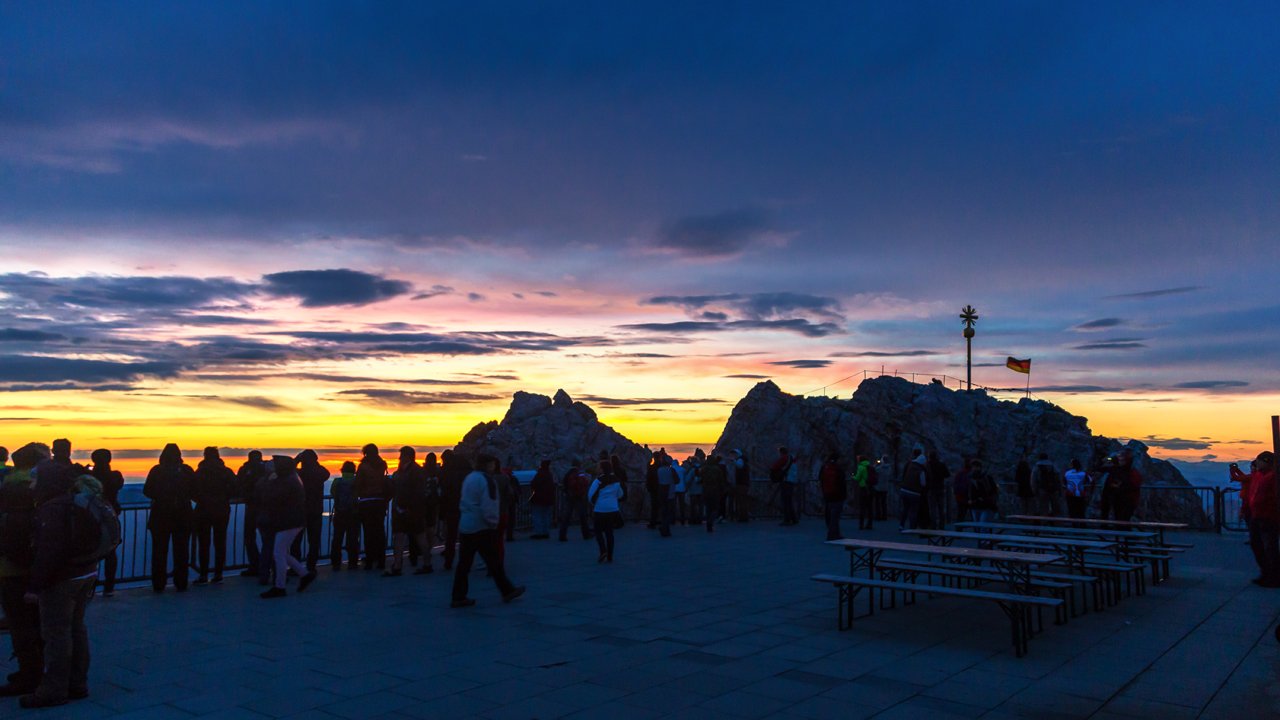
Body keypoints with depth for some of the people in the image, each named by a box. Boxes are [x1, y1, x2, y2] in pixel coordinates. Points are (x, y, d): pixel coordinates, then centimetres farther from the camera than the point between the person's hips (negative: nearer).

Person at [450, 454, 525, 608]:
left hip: (465, 527, 8)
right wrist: (493, 522, -8)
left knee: (464, 563, 7)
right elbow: (488, 506, -19)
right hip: (482, 528, -8)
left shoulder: (469, 478, 14)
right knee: (494, 562, 3)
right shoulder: (486, 480, -12)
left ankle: (458, 597, 6)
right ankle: (507, 591, 13)